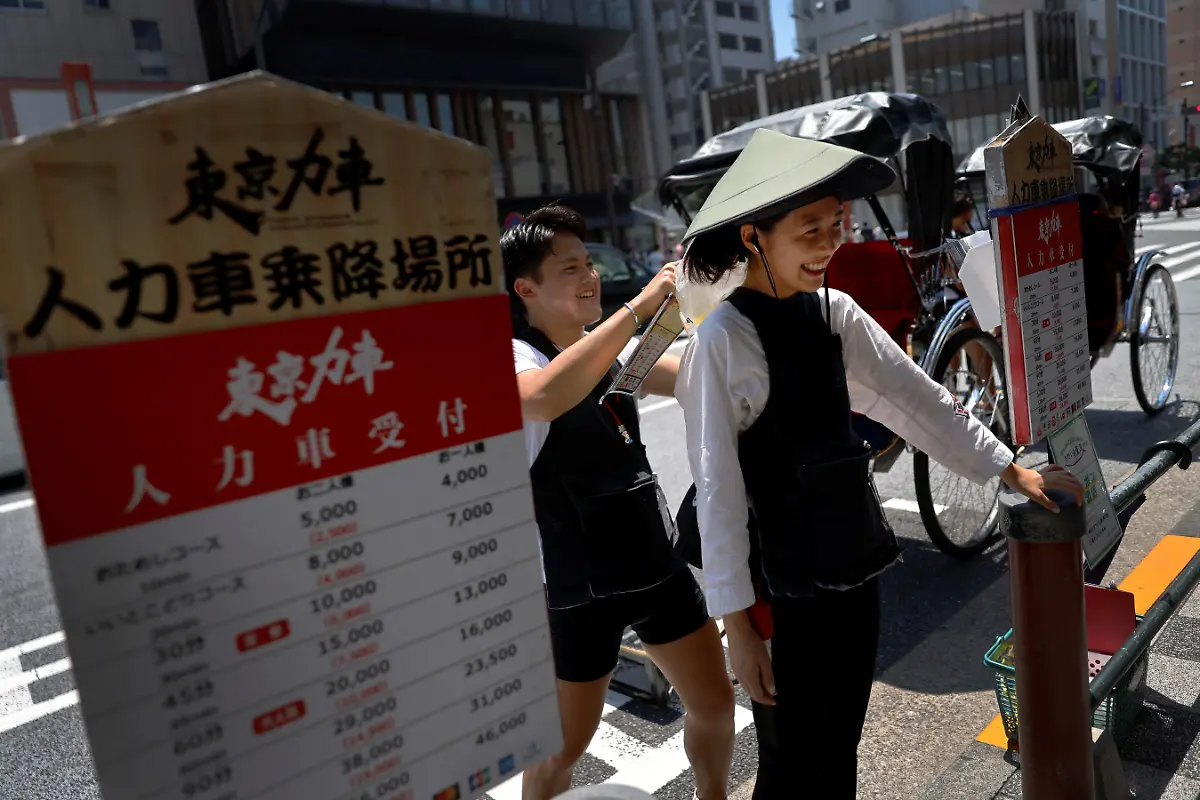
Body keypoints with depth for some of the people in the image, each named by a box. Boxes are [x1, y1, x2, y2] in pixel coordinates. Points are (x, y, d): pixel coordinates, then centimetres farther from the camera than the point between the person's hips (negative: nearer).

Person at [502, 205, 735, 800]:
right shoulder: (514, 357, -16)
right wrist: (640, 305, -38)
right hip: (577, 588, -6)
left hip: (655, 561, 7)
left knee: (714, 701, 19)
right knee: (562, 749, 11)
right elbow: (543, 398, -40)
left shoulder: (608, 348, 6)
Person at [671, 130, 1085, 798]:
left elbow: (916, 398, 8)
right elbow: (718, 489, -18)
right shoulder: (725, 339, -18)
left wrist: (1011, 469, 6)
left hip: (856, 566, 7)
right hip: (787, 589, -6)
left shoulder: (832, 311, 2)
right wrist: (737, 623, -17)